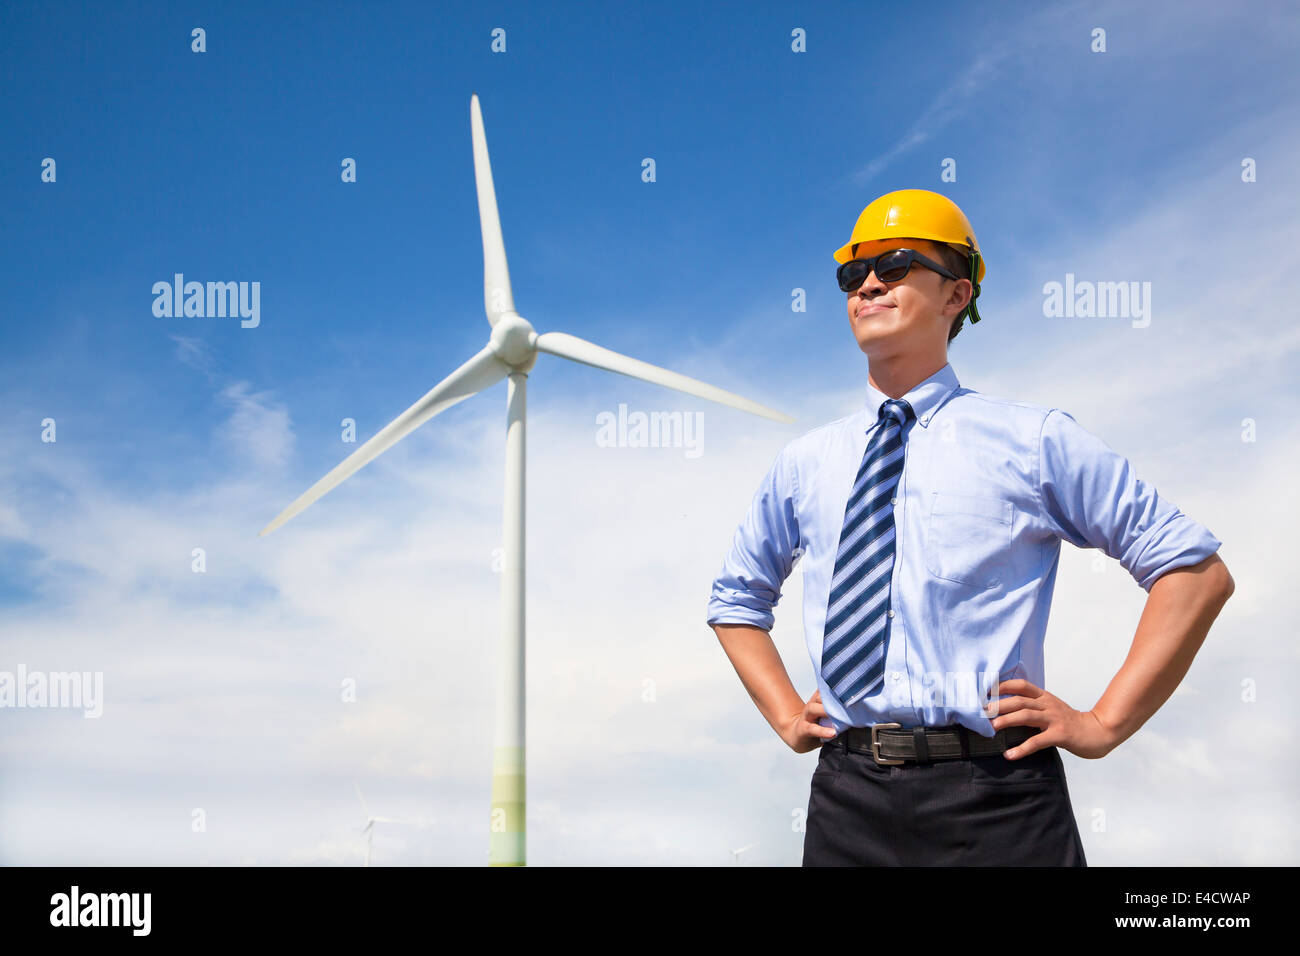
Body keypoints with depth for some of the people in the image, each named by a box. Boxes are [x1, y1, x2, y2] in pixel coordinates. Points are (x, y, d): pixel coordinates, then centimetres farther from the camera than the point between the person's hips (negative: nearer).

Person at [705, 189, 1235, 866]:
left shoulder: (1034, 441, 1)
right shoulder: (805, 463, 11)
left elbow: (1198, 570, 2)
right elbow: (737, 595, 26)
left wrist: (1104, 723, -5)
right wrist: (784, 713, 12)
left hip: (994, 804, -3)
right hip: (846, 800, 3)